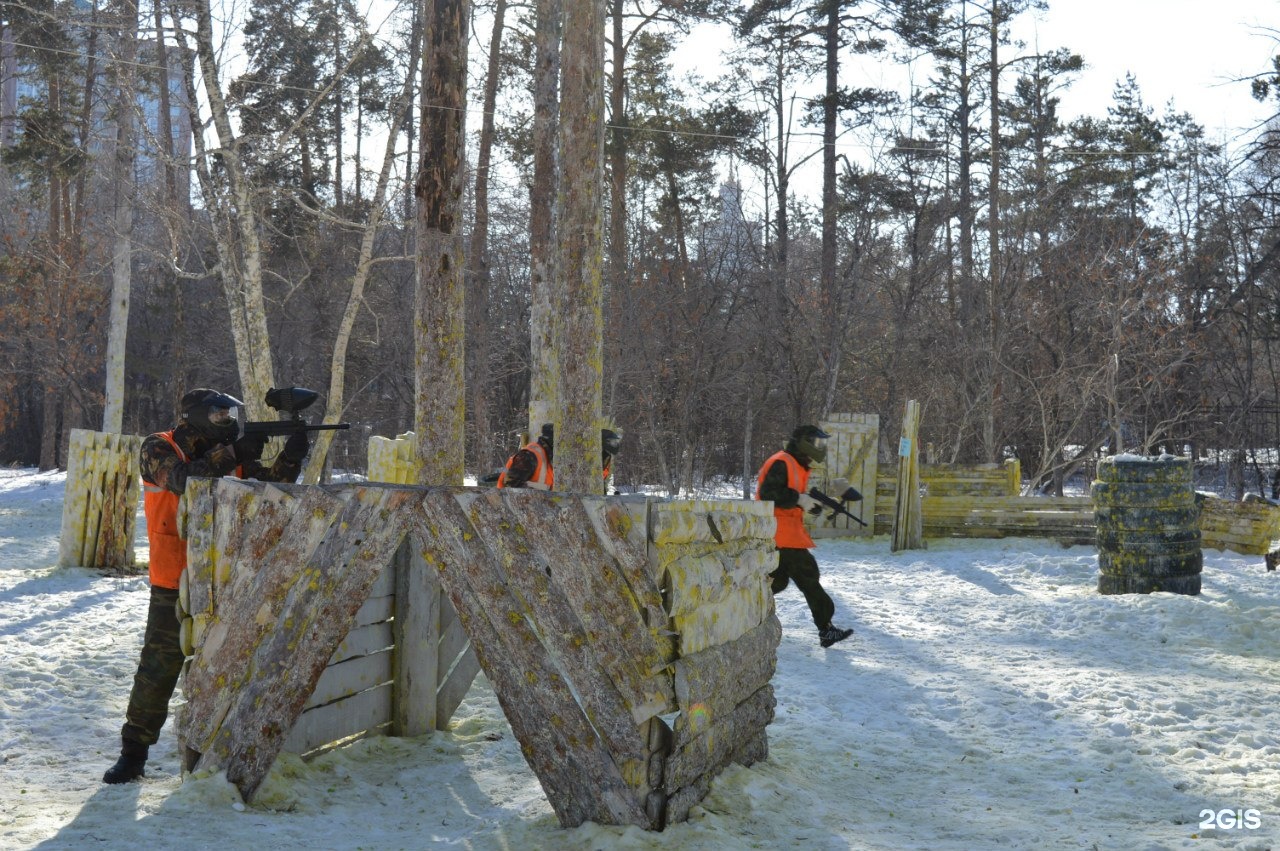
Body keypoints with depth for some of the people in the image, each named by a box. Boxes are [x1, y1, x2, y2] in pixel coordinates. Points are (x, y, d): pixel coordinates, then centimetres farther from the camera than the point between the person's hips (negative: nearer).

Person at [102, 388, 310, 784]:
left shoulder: (229, 454, 6)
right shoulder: (158, 448, -8)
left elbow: (270, 485, 4)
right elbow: (184, 478, -27)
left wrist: (291, 457, -14)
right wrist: (233, 452, -27)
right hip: (175, 585, -5)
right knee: (158, 666, -4)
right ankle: (133, 752, 7)